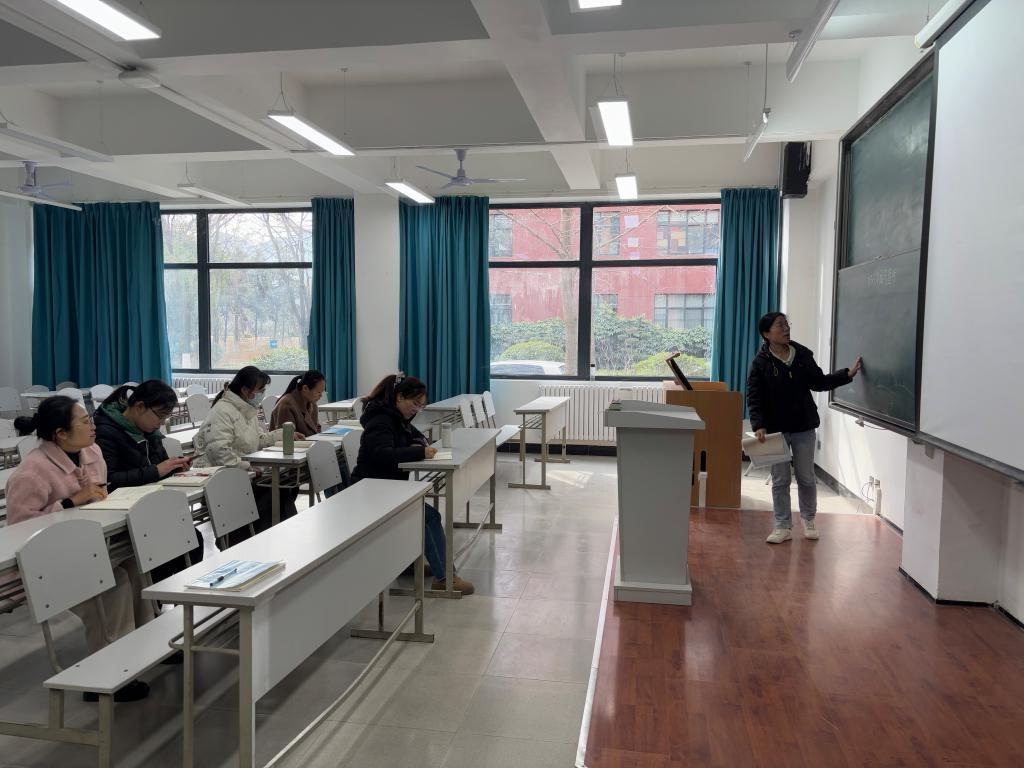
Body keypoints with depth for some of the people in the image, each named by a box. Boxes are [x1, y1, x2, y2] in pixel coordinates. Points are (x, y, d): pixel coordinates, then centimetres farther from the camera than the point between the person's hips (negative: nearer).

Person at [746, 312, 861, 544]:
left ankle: (808, 519, 31)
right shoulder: (760, 362, -8)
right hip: (775, 429, -2)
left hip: (803, 427, 2)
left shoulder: (802, 355, 1)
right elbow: (753, 398, -10)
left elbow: (819, 382, 8)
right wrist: (758, 425, -20)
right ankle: (783, 526, 15)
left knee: (806, 477, 12)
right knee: (780, 480, 5)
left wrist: (847, 374, -1)